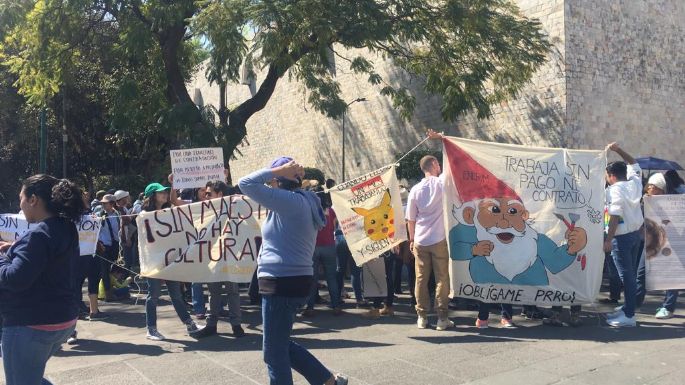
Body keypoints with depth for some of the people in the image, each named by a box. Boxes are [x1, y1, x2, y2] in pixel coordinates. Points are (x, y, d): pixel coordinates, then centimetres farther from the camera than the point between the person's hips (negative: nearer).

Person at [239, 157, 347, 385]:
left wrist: (279, 170, -11)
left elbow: (246, 184, -17)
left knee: (274, 351, 3)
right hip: (290, 281, 10)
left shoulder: (290, 201, -17)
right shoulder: (302, 202, 13)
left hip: (283, 283, -10)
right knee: (281, 345, 22)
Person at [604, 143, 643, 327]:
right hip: (635, 233, 8)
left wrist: (608, 239, -23)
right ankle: (627, 308, 25)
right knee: (630, 273, 15)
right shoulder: (634, 183, 6)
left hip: (621, 236, -8)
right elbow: (634, 164, 25)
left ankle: (629, 315, -3)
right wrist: (618, 150, 24)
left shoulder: (614, 190, -14)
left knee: (626, 275, -6)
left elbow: (615, 216, -22)